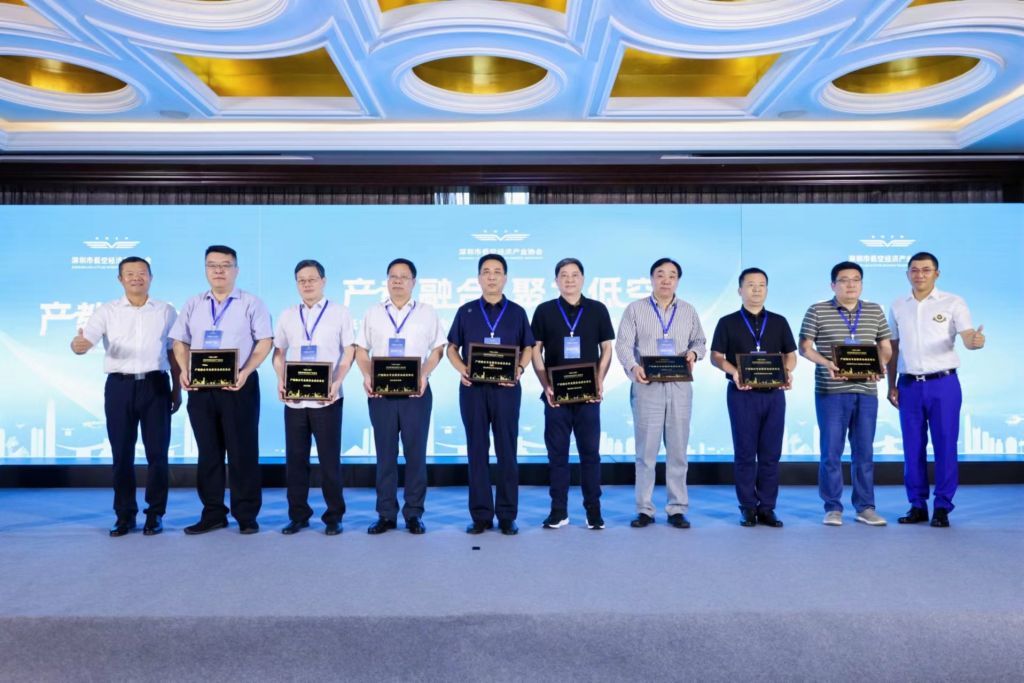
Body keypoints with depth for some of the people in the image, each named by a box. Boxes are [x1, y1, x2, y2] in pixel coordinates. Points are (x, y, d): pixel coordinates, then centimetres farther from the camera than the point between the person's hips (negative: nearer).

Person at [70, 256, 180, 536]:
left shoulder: (166, 311, 8)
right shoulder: (107, 311, 5)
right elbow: (85, 342, -7)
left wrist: (177, 390, 7)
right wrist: (78, 344, -31)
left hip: (155, 385, 0)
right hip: (120, 386, 0)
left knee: (157, 452, 2)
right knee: (122, 454, 6)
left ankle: (155, 514, 15)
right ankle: (124, 515, 18)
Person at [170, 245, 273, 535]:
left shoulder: (251, 303, 2)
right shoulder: (193, 304, 14)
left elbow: (265, 341, -5)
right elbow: (180, 342, 13)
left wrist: (245, 372, -17)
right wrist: (184, 370, -5)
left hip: (239, 386, -4)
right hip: (200, 387, 4)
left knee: (242, 451, 0)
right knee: (208, 452, 9)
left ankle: (246, 514, 9)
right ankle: (213, 513, 18)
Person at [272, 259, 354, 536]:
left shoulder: (339, 312, 3)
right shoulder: (287, 315, 12)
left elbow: (349, 352, 0)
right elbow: (278, 353, 13)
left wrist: (337, 383, -14)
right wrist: (281, 380, -5)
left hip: (326, 398, -3)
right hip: (294, 398, 3)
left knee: (329, 459, 2)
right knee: (295, 459, 8)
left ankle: (334, 517, 13)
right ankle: (298, 515, 20)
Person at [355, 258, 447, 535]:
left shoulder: (427, 312, 7)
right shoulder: (373, 313, 11)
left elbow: (437, 350, 4)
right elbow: (361, 350, 10)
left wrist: (424, 375, -12)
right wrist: (367, 377, -7)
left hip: (416, 391, -1)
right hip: (380, 392, 1)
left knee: (415, 453, 2)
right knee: (385, 454, 5)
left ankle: (414, 513, 12)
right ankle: (386, 514, 13)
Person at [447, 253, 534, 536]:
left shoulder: (517, 312, 8)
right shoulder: (466, 312, 8)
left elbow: (527, 348, 9)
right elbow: (452, 348, 9)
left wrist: (520, 369, -11)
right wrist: (461, 369, -10)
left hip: (506, 388, 0)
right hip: (473, 388, 1)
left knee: (507, 452, 3)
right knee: (477, 451, 4)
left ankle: (507, 515, 12)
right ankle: (481, 515, 13)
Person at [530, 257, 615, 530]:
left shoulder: (597, 310, 5)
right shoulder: (544, 311, 5)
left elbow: (606, 349, 6)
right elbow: (536, 351, 4)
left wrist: (599, 382, -6)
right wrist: (546, 385, -7)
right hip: (556, 394, 0)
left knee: (590, 452, 4)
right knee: (557, 453, 6)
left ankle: (593, 510, 14)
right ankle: (558, 510, 14)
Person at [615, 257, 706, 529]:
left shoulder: (689, 311, 14)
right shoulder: (635, 309, 5)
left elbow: (700, 341, 17)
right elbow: (623, 344, -2)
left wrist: (694, 352, -6)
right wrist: (633, 367, -20)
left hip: (679, 386, 2)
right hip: (647, 385, -2)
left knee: (677, 450, 4)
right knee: (646, 450, 1)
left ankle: (677, 509, 12)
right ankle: (644, 509, 8)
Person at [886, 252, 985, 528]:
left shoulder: (953, 303, -1)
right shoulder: (898, 307, 9)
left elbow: (968, 339, -12)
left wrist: (976, 341, -36)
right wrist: (891, 385, 8)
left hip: (943, 383, -3)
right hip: (909, 385, 3)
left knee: (945, 446, 1)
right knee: (912, 447, 6)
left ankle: (942, 507, 10)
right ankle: (917, 505, 16)